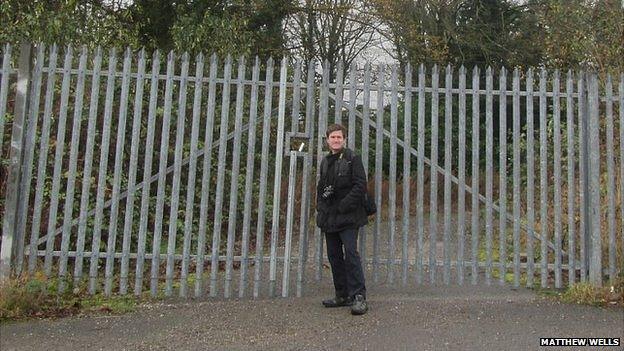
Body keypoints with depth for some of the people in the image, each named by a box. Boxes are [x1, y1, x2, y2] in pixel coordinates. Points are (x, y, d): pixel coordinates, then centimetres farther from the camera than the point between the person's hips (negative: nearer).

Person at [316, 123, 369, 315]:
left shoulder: (352, 159, -5)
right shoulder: (325, 161, 16)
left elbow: (360, 186, -12)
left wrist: (343, 206, -17)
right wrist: (321, 207, 8)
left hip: (347, 217, -7)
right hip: (329, 218, 7)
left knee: (351, 253, -12)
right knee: (334, 256, 10)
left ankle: (359, 296, -6)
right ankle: (342, 295, 20)